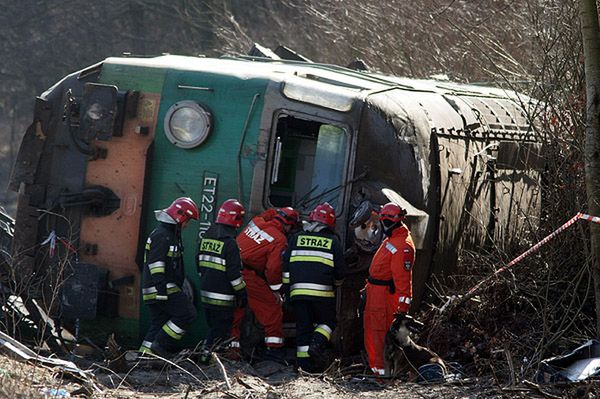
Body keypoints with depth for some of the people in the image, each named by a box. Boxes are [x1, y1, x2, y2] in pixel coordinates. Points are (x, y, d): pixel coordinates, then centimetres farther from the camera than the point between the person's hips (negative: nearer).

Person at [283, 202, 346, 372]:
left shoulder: (297, 238, 10)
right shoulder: (333, 241, 4)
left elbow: (286, 265, 8)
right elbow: (340, 270, 7)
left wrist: (286, 287, 16)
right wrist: (336, 284, 26)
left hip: (298, 291, 2)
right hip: (322, 292, -2)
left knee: (303, 325, 9)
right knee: (327, 321, 14)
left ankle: (304, 359, 4)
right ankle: (317, 344, -11)